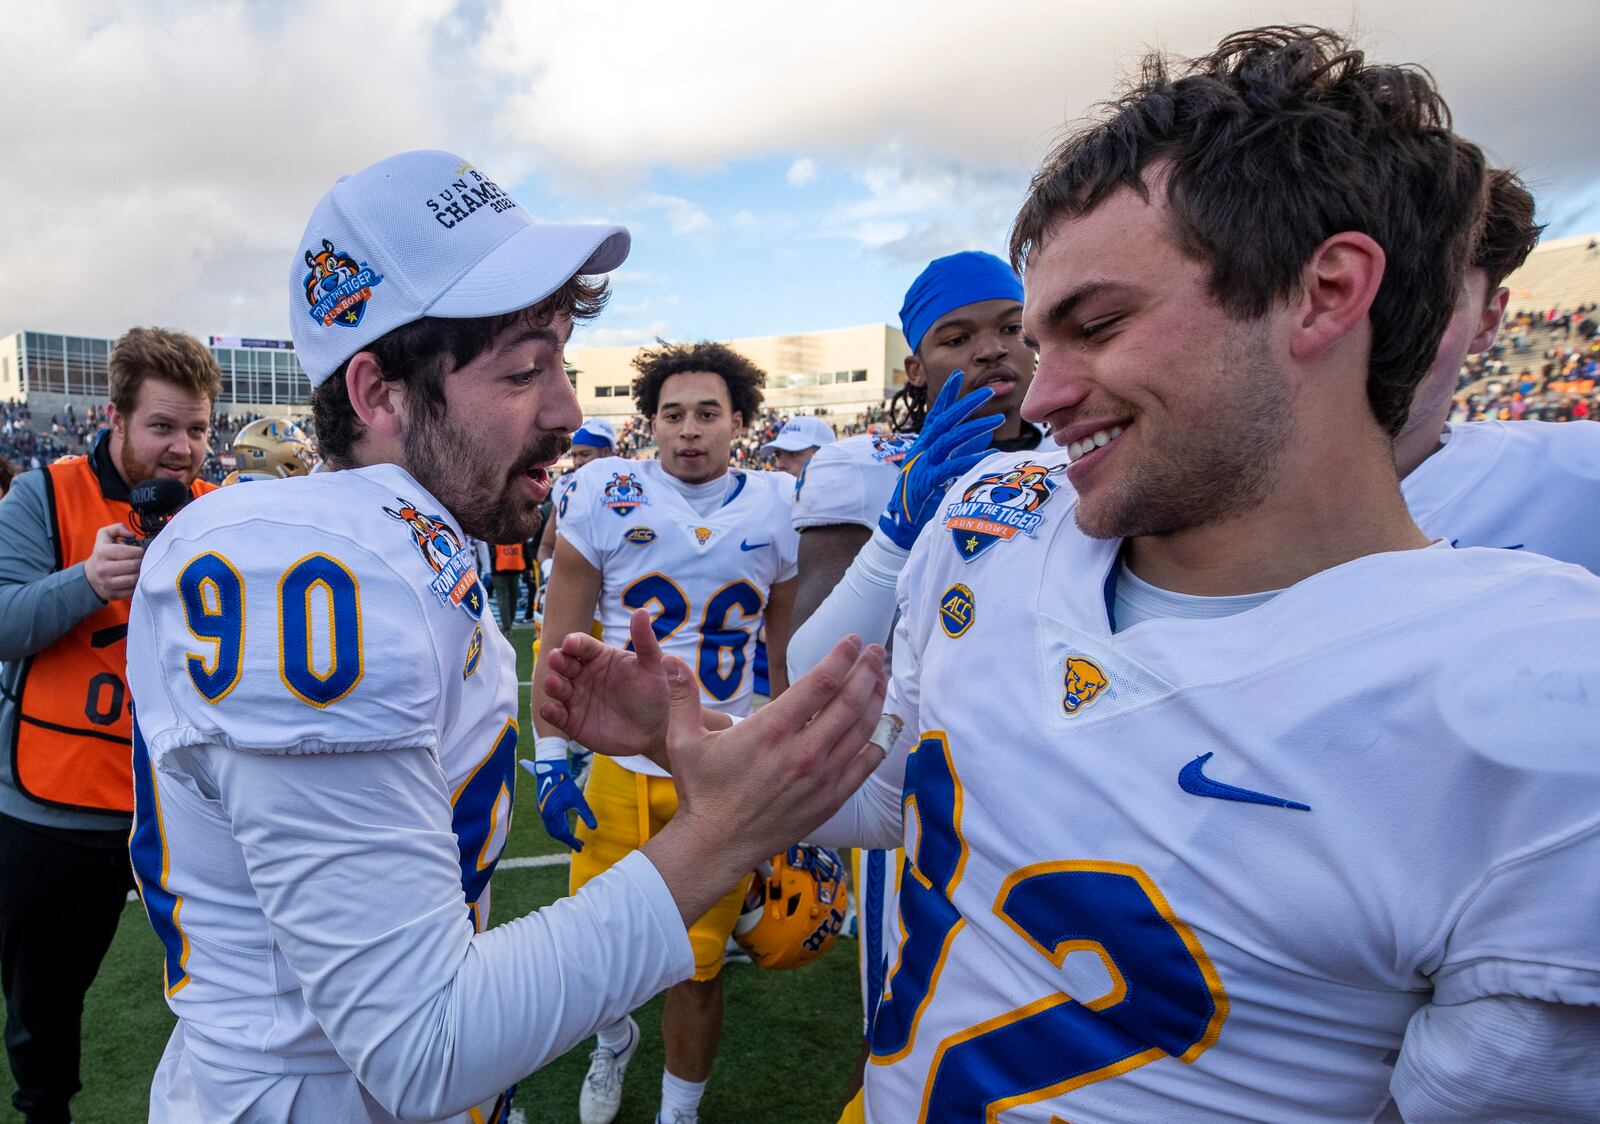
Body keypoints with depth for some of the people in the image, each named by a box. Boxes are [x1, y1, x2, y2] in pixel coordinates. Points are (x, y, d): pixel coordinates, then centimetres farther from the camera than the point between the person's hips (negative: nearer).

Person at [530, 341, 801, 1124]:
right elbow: (560, 640, 0)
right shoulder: (606, 496, -6)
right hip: (620, 766, 0)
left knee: (698, 967, 11)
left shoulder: (778, 510, -2)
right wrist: (550, 762, -3)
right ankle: (613, 1039, 48)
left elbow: (788, 655, 7)